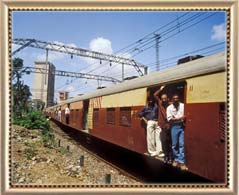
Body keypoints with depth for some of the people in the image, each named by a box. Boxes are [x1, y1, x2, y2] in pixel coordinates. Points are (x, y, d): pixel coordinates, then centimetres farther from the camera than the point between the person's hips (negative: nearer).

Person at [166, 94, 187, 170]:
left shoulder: (183, 105, 3)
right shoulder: (169, 108, 2)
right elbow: (169, 119, -5)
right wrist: (180, 118, -12)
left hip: (182, 126, 0)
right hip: (174, 127, 1)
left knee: (182, 144, -2)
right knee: (174, 145, 7)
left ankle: (181, 162, 3)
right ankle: (176, 159, 23)